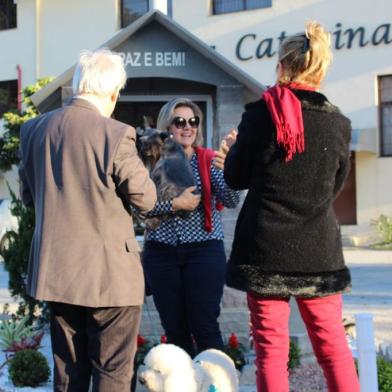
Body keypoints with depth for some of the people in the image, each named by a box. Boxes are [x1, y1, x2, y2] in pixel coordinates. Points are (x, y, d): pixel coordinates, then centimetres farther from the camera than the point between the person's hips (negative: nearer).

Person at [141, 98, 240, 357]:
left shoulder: (209, 160, 1)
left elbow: (231, 201, -12)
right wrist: (175, 204, -17)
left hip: (204, 250, -2)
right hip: (161, 253, 2)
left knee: (204, 328, -5)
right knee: (174, 330, 9)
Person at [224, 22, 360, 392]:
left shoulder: (259, 114, -9)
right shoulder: (337, 123, -2)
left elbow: (235, 177, 2)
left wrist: (236, 148, 19)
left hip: (265, 249, -2)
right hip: (319, 250, 2)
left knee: (271, 347, 3)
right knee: (333, 346, 11)